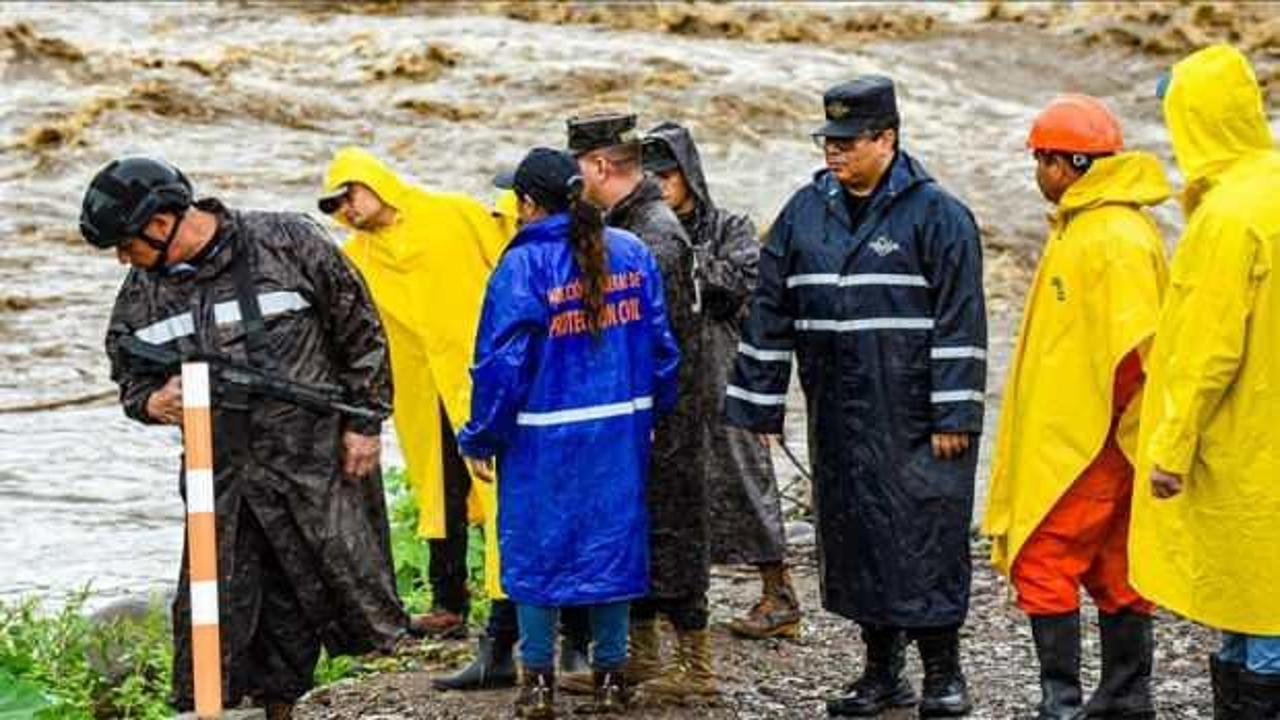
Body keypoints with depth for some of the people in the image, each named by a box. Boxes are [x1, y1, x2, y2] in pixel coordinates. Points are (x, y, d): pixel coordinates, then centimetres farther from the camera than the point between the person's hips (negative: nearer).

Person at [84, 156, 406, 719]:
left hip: (318, 465, -3)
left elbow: (361, 332, -1)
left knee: (349, 588, 1)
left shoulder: (289, 244, -8)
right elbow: (131, 377, 15)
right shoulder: (141, 293, 4)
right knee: (212, 622, 0)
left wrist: (365, 422, -2)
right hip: (221, 482, 3)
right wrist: (152, 402, -9)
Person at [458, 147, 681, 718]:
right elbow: (660, 341, 7)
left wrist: (480, 439, -3)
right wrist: (654, 411, 18)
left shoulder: (523, 268, -14)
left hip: (544, 436, -4)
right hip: (622, 430, 4)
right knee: (613, 541, 13)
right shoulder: (632, 253, 1)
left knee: (536, 547, 7)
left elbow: (502, 363, -12)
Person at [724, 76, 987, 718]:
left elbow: (960, 321, -9)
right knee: (853, 538, 10)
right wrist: (757, 404, 10)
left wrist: (953, 414, -13)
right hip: (838, 419, 6)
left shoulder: (936, 214, -6)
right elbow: (769, 313, 13)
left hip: (914, 419, -5)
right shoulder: (805, 212, 10)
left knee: (925, 537, -4)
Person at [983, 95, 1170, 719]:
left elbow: (1137, 345, -23)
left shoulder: (1116, 239, -19)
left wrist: (1109, 422, -15)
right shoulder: (1082, 224, 14)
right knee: (1111, 571, 14)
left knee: (1042, 565, -7)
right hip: (1074, 439, 10)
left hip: (1087, 445, -10)